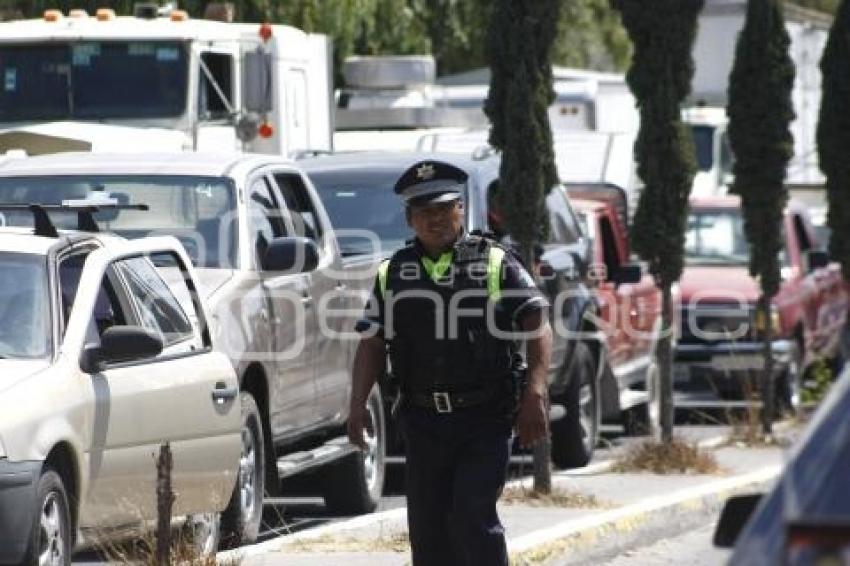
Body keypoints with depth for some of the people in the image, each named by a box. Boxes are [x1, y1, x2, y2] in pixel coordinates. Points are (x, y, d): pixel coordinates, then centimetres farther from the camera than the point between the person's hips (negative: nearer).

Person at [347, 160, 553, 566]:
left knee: (472, 517, -15)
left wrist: (535, 393, -17)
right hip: (423, 422, 4)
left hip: (486, 422, -4)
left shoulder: (495, 263, 2)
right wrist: (358, 405, -5)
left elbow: (538, 325, -4)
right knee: (427, 531, 4)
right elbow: (371, 344, 9)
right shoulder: (392, 274, 12)